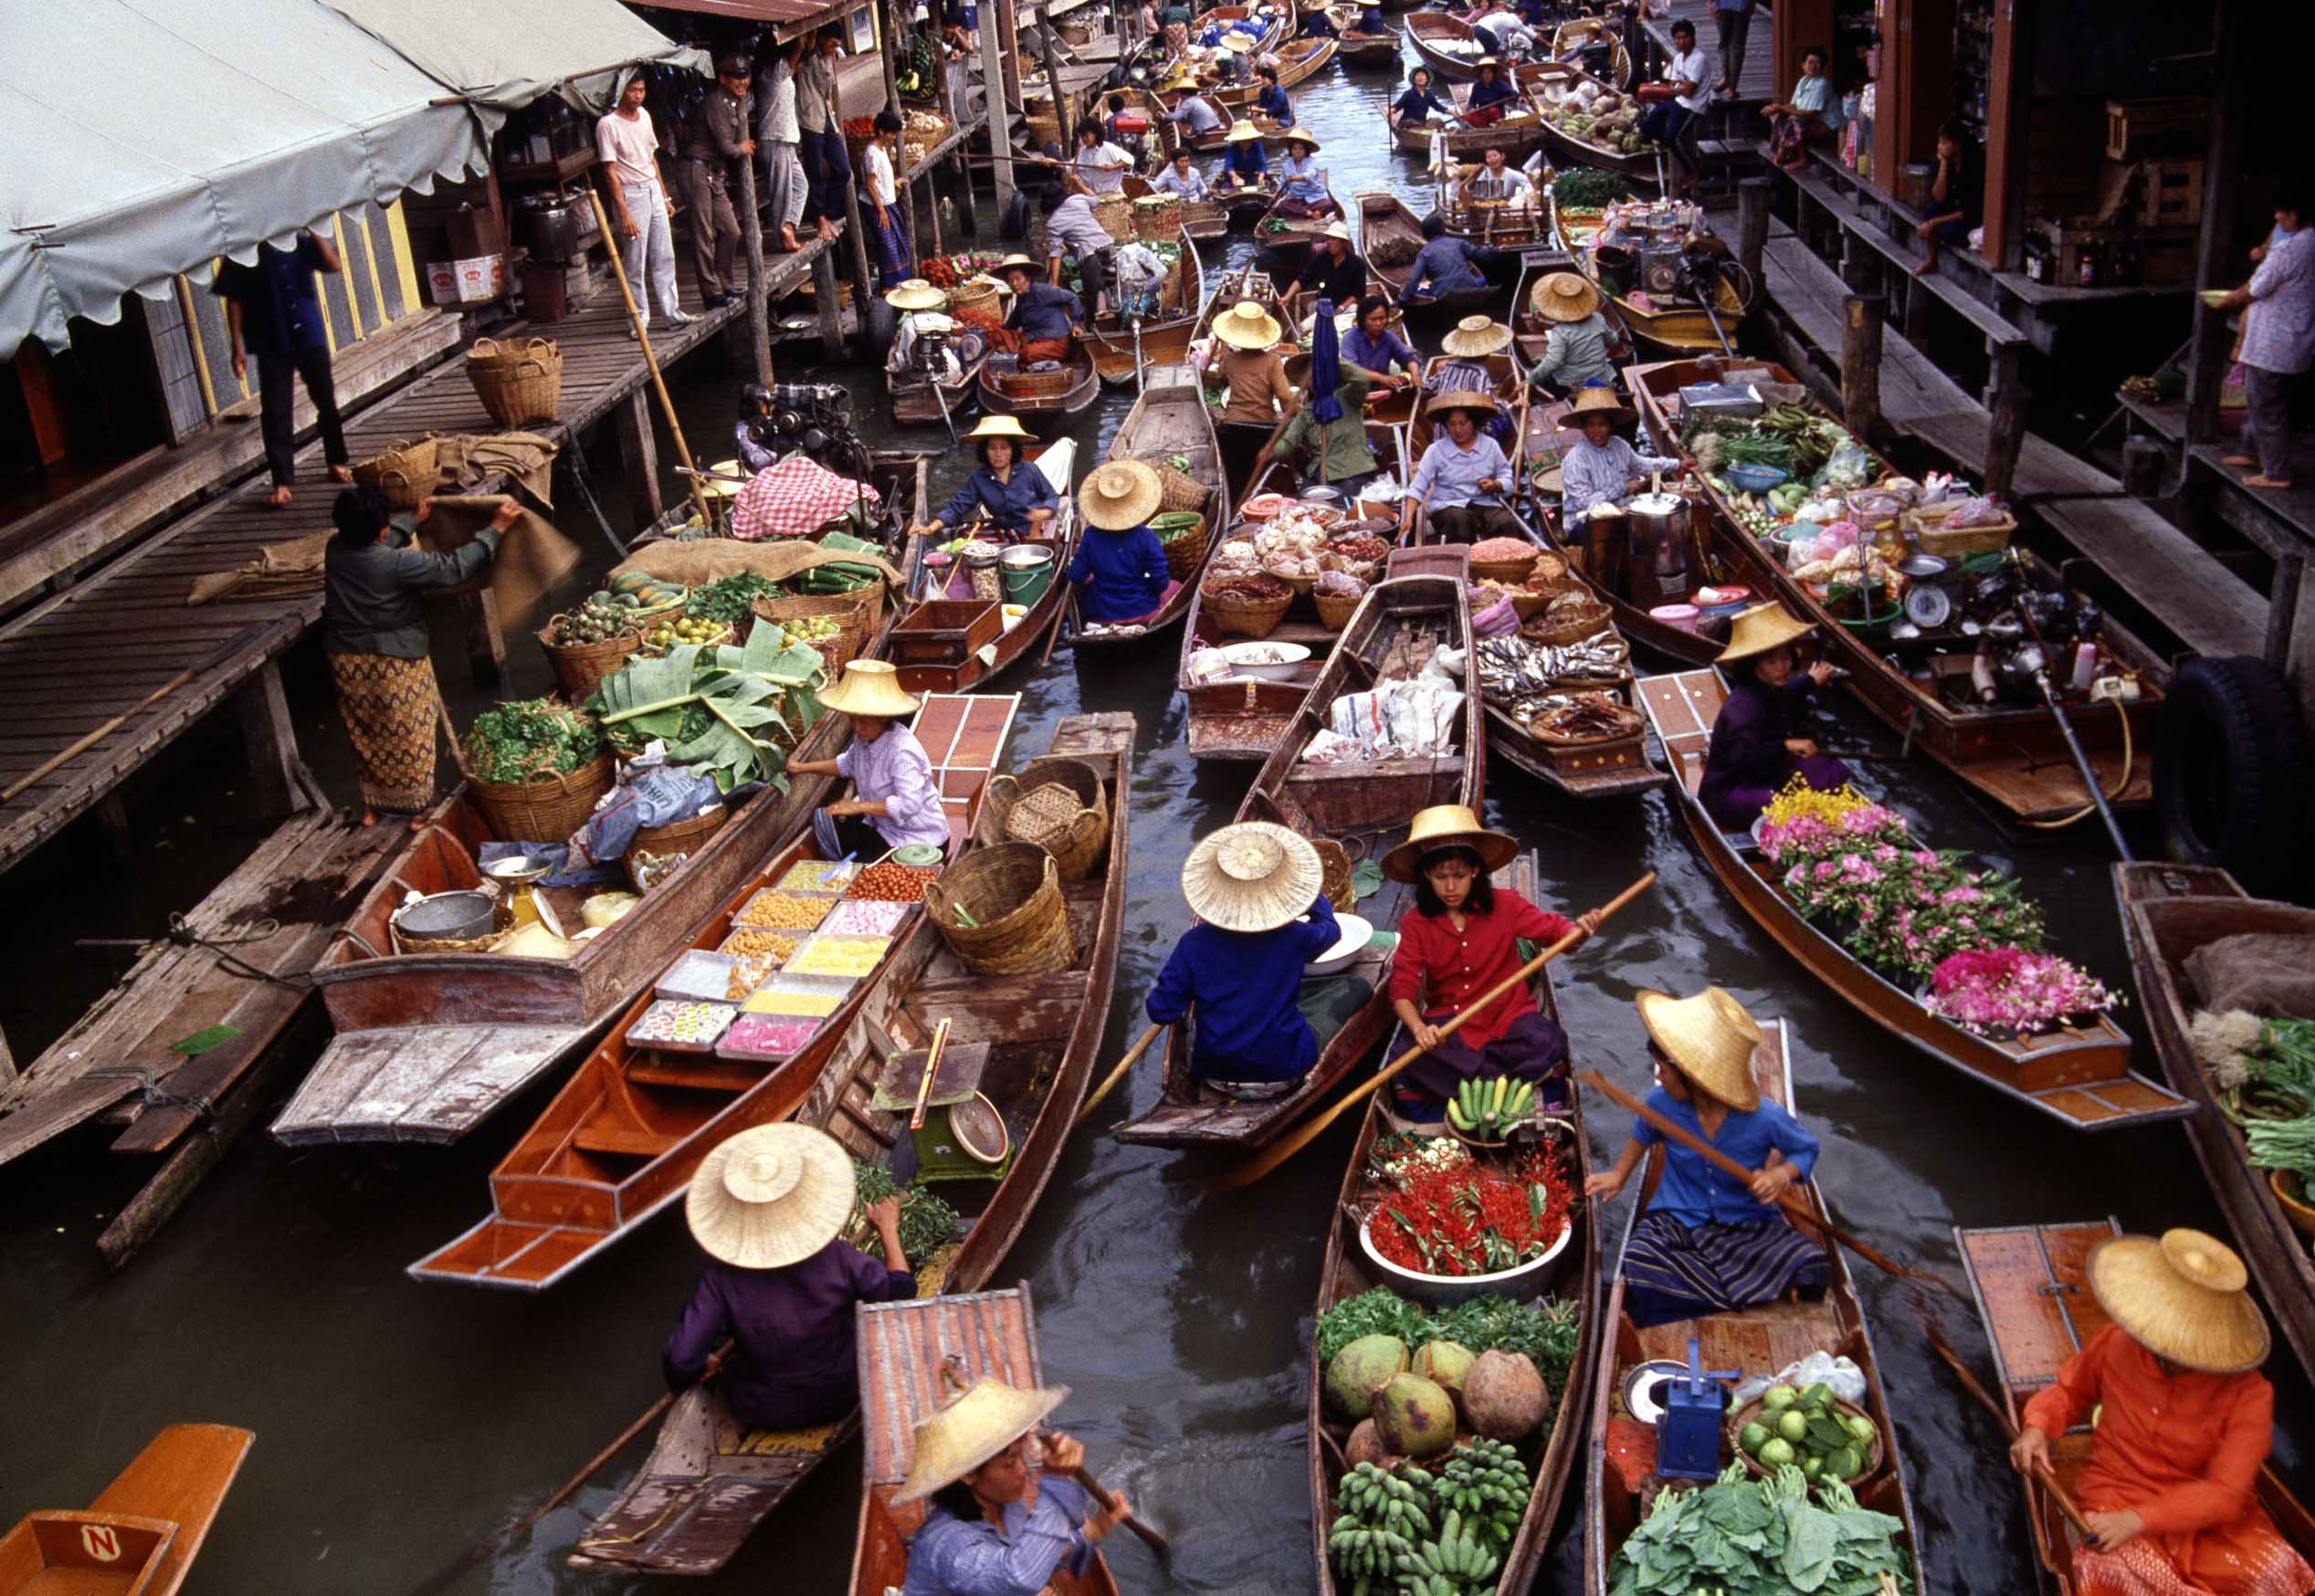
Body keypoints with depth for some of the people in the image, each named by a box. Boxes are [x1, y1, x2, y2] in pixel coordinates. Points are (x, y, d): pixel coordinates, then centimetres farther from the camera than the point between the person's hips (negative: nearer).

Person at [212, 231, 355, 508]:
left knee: (326, 401, 12)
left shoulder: (300, 242, 2)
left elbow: (335, 265, -8)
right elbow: (233, 301, -2)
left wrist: (312, 231, -16)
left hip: (310, 336, 2)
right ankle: (282, 481, -2)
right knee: (275, 412, -4)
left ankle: (338, 462, 31)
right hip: (271, 346, -2)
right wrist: (237, 346, -7)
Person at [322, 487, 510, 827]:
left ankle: (372, 806, 31)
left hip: (346, 660, 5)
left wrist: (415, 520, 26)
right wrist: (495, 529, -11)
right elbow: (456, 567, -19)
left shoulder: (335, 550, -7)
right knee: (409, 735, 10)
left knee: (366, 736, 19)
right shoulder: (398, 564, -25)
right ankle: (418, 808, 20)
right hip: (396, 662, -5)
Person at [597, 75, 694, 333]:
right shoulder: (608, 125, -13)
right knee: (635, 263, -2)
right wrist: (624, 213, -19)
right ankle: (639, 320, 7)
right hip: (630, 194, -7)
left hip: (654, 190, 7)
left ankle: (672, 313, 16)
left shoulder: (644, 116, 9)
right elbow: (612, 172, -15)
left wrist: (665, 197, 16)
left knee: (665, 257, 9)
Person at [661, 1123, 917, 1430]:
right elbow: (901, 1289, -11)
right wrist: (888, 1228, 4)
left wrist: (705, 1366, -4)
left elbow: (680, 1361, -27)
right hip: (837, 1400, 0)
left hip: (760, 1412, 0)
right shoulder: (836, 1258, -26)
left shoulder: (722, 1277, -27)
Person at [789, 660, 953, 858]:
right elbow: (848, 764, 22)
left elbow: (908, 805, -37)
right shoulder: (865, 737, -2)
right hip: (883, 827, 10)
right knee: (822, 819, 12)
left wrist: (859, 806, -30)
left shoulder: (902, 751, -30)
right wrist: (804, 768, 17)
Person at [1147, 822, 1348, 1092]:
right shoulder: (1292, 937, -15)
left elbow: (1161, 1012, -11)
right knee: (1356, 988, 11)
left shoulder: (1195, 943, -15)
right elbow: (1330, 929, 9)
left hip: (1213, 1071, 3)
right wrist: (1311, 892, 21)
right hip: (1284, 1070, -3)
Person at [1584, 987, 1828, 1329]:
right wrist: (1619, 1175, 18)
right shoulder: (1662, 1104, -10)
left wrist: (1782, 1175, -18)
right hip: (1677, 1221, 0)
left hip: (1749, 1226, 0)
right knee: (1638, 1263, -32)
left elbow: (1806, 1148, 2)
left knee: (1811, 1264, -27)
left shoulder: (1765, 1118, -18)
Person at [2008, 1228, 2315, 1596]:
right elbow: (2069, 1390, 15)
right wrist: (2037, 1426, -8)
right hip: (2117, 1494, 0)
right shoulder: (2116, 1343, -5)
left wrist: (2138, 1520, -30)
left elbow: (2225, 1493, -18)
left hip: (2211, 1517, 0)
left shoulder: (2247, 1393, -12)